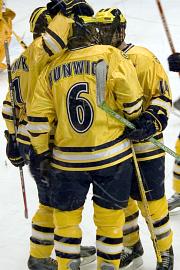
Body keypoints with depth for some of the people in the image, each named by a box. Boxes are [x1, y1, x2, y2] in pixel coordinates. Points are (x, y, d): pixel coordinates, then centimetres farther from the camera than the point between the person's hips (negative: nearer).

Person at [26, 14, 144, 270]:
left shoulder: (52, 69, 1)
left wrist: (41, 153, 13)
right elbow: (132, 99, -6)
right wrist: (135, 123, 14)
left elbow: (37, 117, 1)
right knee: (110, 215, 11)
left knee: (66, 214, 16)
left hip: (67, 160, 2)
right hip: (112, 154, -1)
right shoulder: (112, 56, -7)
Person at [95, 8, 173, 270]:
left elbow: (163, 95, -13)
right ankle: (132, 247, 35)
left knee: (151, 201, 1)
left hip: (144, 144, -6)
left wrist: (151, 122, -26)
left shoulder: (141, 58, -12)